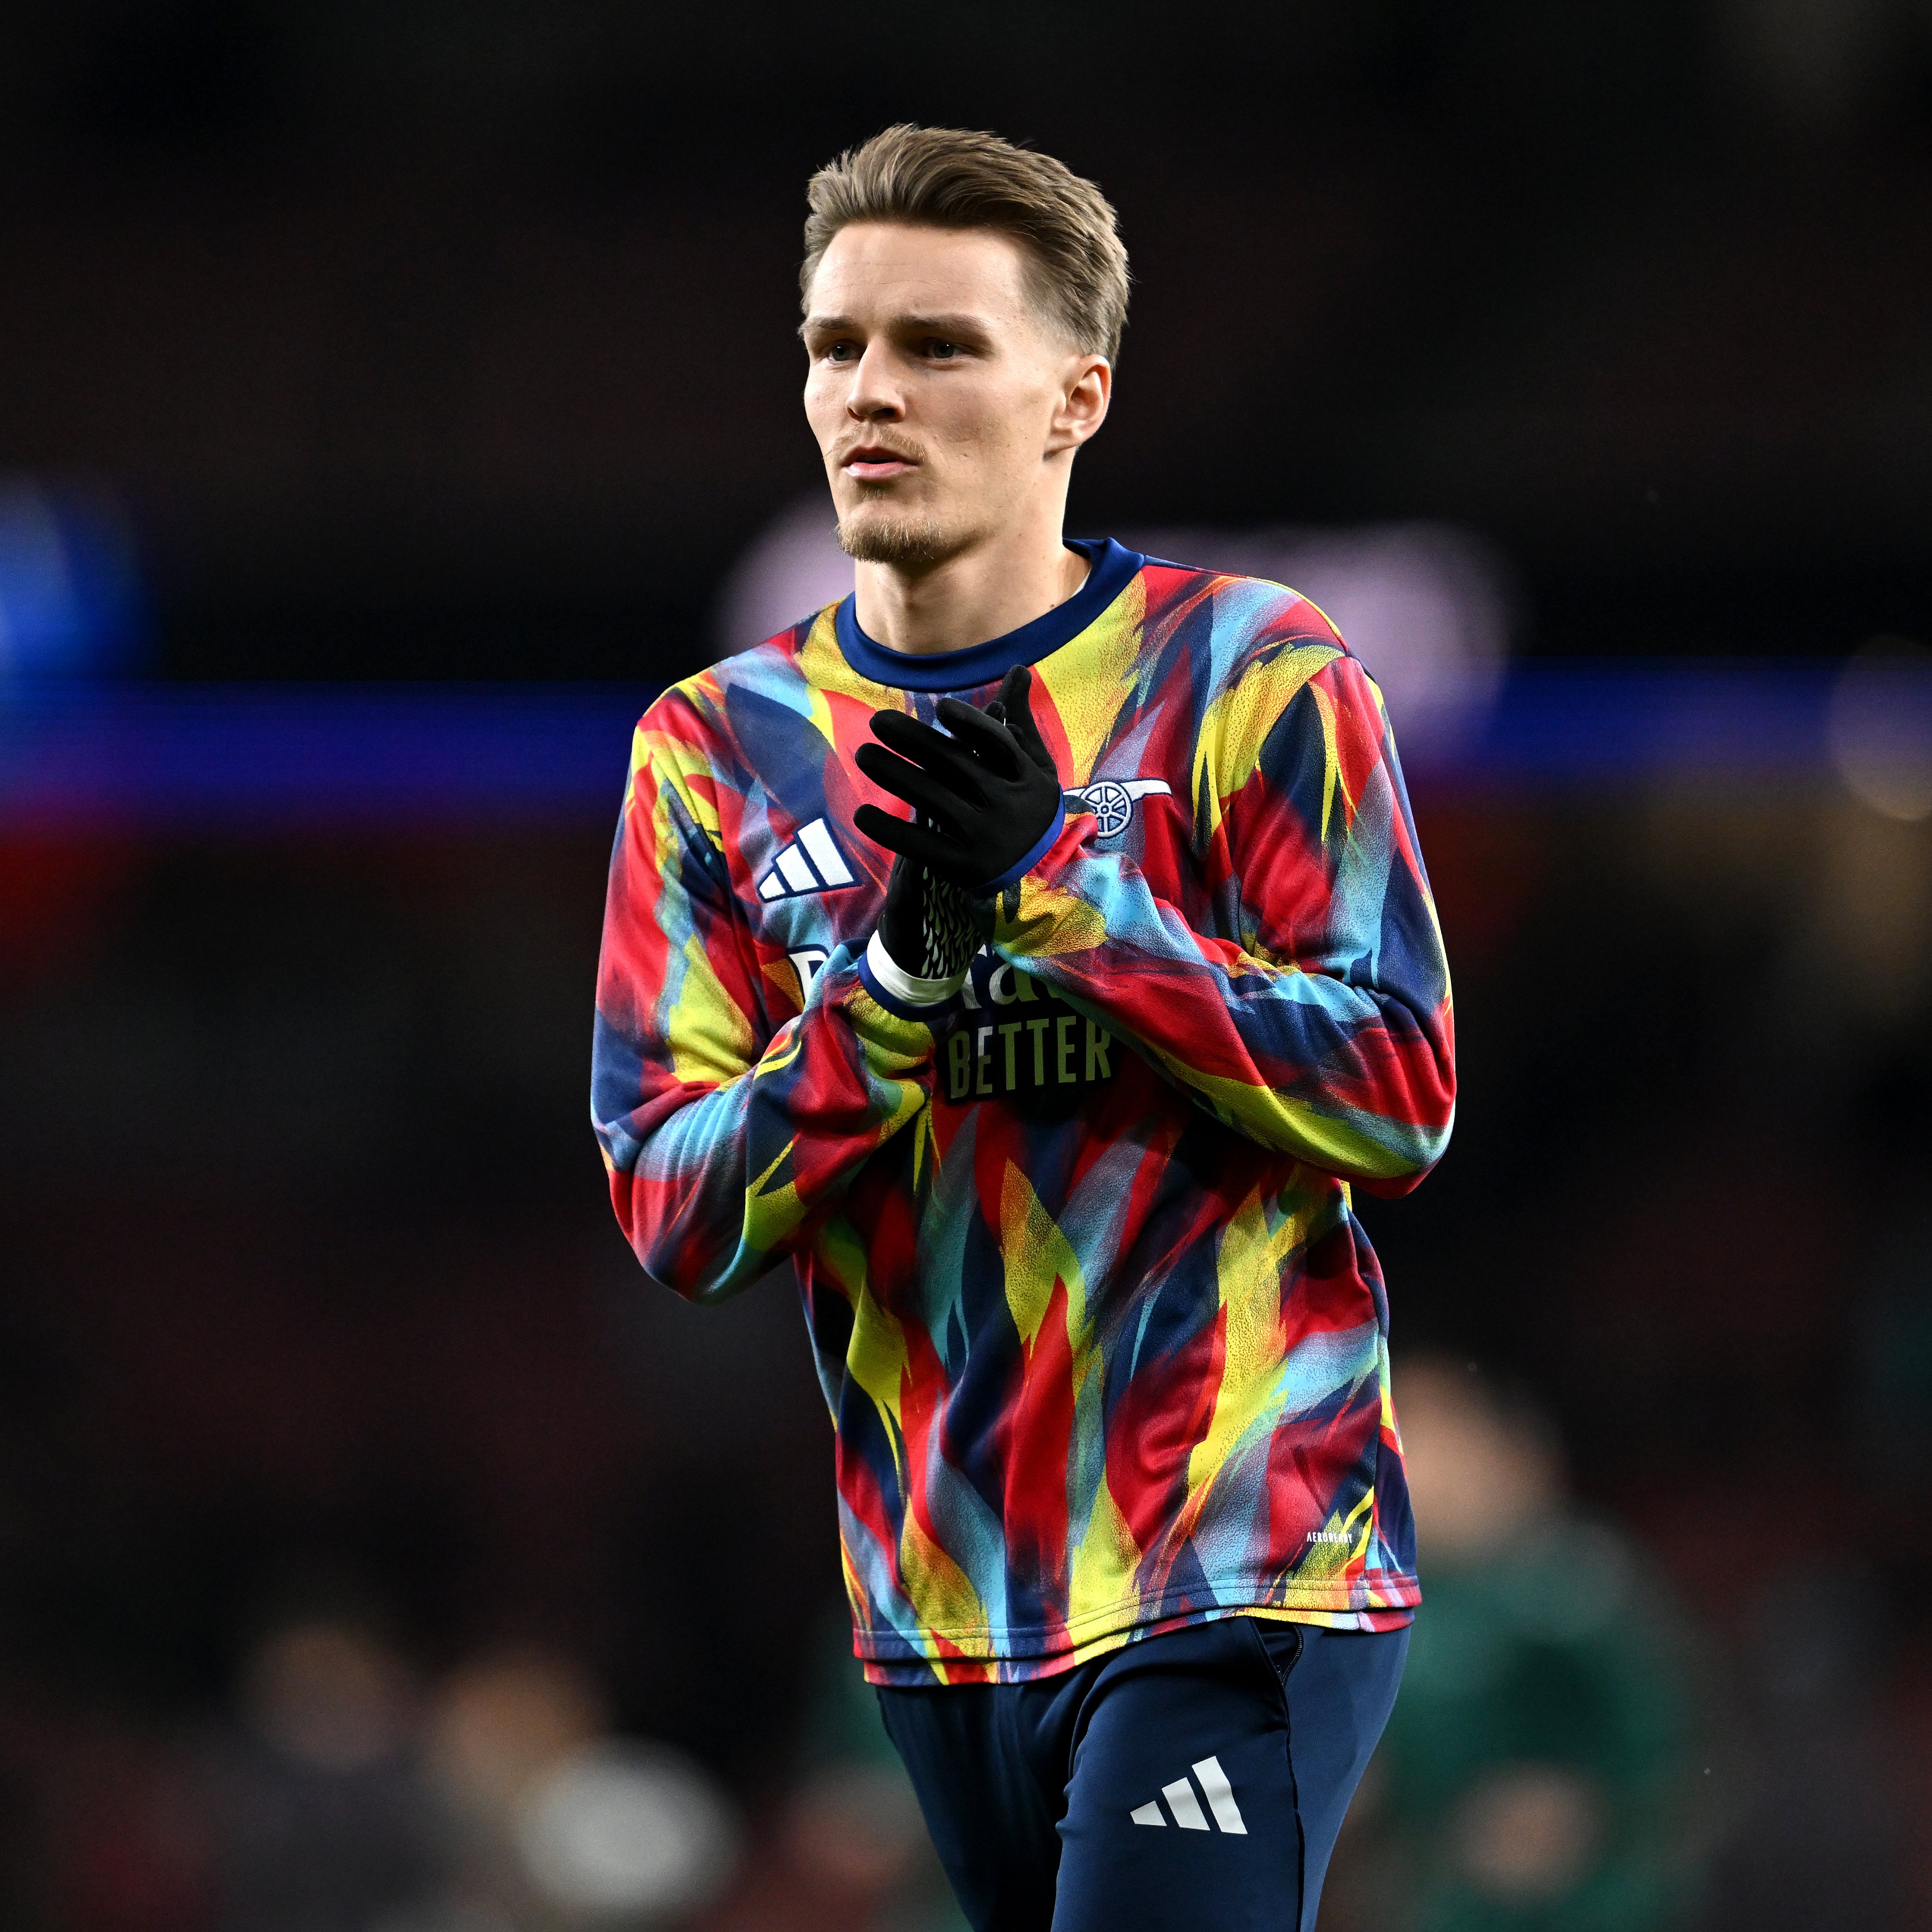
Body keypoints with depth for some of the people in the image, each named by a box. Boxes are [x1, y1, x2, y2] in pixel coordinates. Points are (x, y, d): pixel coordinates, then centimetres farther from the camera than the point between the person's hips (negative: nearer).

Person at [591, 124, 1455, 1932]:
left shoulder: (1245, 671, -2)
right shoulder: (720, 747, 8)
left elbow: (1400, 1099, -8)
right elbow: (671, 1214, 1)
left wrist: (1059, 889, -16)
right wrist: (893, 983, -15)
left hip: (1238, 1575, -4)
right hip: (944, 1610, 5)